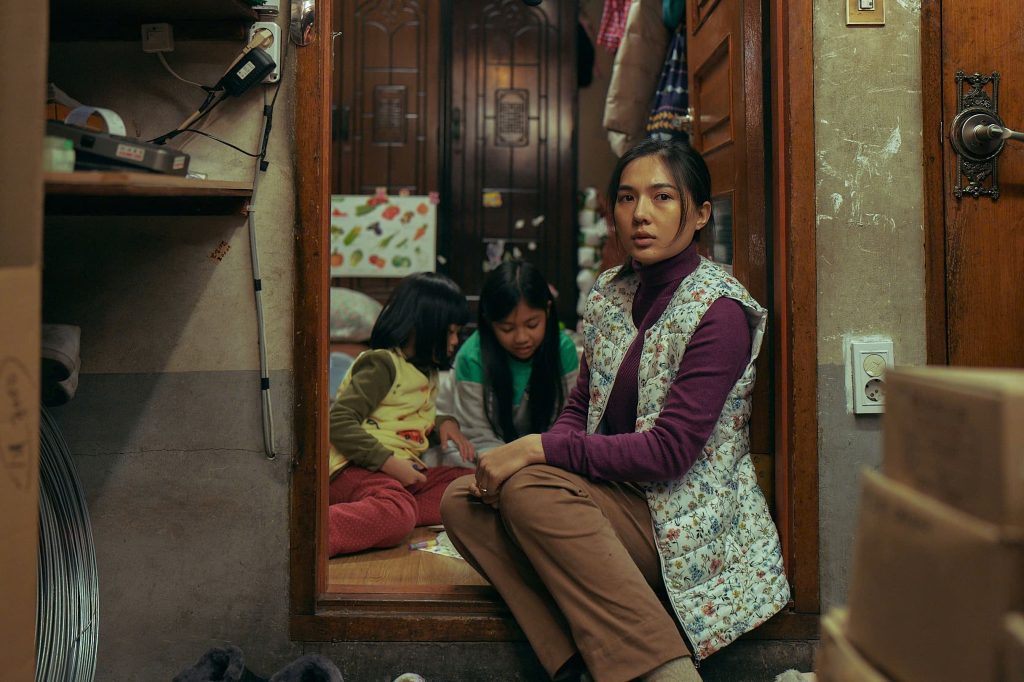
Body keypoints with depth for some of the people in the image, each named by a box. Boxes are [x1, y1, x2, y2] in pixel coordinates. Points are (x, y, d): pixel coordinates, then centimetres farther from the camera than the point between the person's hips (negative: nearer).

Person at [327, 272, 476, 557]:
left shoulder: (428, 373, 23)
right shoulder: (382, 364, -6)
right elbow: (339, 422, -15)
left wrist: (444, 424, 14)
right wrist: (389, 462, -21)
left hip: (403, 470, 9)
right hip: (355, 468, -9)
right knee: (396, 517, -38)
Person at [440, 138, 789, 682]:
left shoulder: (719, 310, -14)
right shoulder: (610, 292, 8)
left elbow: (670, 450, -20)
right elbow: (580, 409, 11)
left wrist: (538, 450, -21)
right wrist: (519, 456, -11)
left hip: (688, 521, -7)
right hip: (616, 501, 7)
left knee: (528, 490, -29)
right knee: (463, 501, -11)